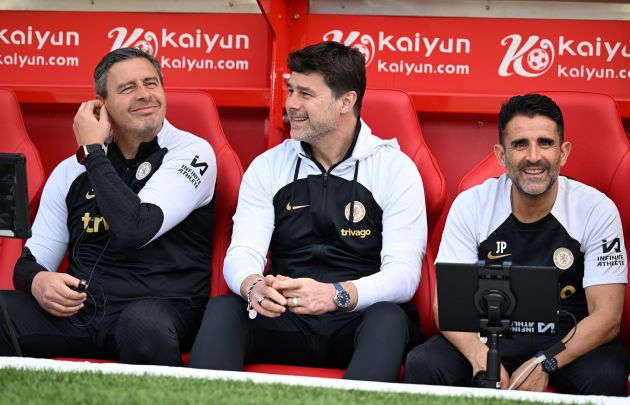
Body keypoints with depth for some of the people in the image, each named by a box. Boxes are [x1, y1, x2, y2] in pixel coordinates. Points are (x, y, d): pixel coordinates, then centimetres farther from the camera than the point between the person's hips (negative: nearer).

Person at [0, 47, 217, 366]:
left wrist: (93, 151, -4)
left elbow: (135, 230, -15)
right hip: (77, 309, 4)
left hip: (158, 306, -3)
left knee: (143, 323, -40)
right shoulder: (72, 170, 16)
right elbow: (32, 260, 17)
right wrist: (37, 281, -8)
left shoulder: (190, 153, 1)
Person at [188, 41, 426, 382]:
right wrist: (253, 286, -28)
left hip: (357, 319, -2)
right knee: (222, 309, -28)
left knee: (389, 317, -36)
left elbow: (404, 274, -11)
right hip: (285, 318, 2)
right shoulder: (268, 166, 10)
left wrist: (335, 295, -31)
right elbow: (242, 253, -1)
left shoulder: (395, 169, 0)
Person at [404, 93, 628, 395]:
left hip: (569, 338, -1)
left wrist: (545, 365, -29)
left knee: (606, 378, -33)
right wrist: (480, 356, -30)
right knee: (422, 364, -26)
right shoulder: (470, 206, -5)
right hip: (489, 335, 1)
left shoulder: (597, 210, -9)